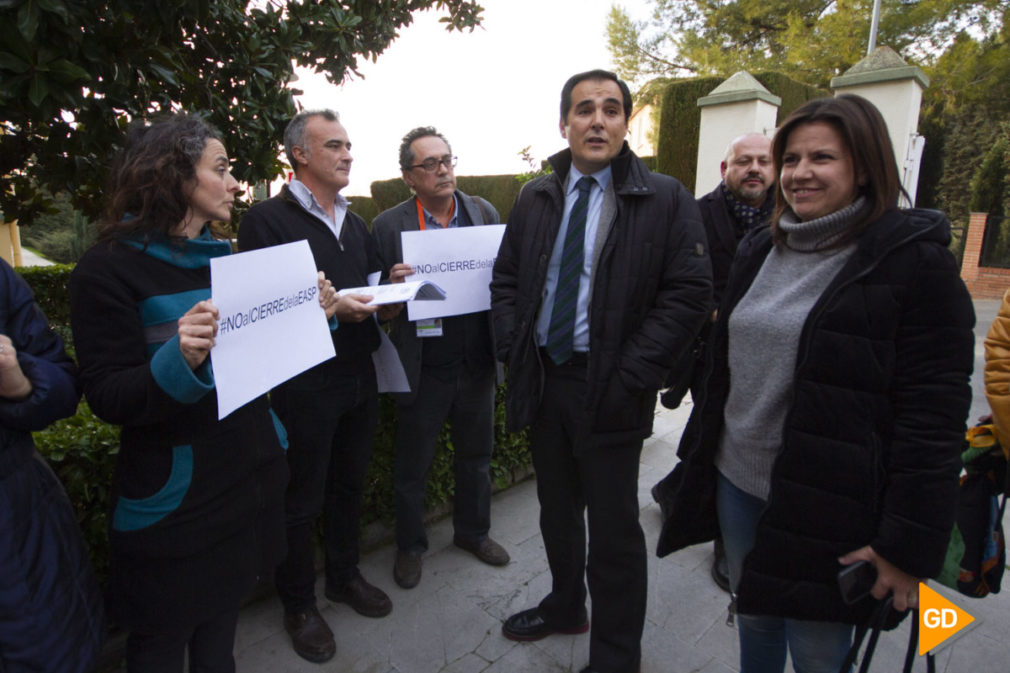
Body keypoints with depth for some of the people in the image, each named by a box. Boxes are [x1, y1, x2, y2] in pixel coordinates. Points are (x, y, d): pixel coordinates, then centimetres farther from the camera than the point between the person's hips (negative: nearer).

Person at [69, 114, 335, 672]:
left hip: (247, 473, 6)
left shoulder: (224, 255, 6)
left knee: (223, 610, 24)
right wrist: (180, 360, -35)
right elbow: (107, 397, -17)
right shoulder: (109, 269, -14)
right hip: (172, 497, -5)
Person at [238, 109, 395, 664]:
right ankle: (299, 605, 31)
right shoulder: (268, 219, -8)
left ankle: (344, 576, 41)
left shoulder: (355, 223, 16)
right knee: (301, 500, 9)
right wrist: (327, 306, -25)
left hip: (359, 378, 7)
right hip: (304, 385, -6)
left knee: (349, 484, 20)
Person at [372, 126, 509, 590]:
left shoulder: (484, 213, 4)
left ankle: (472, 531, 45)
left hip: (476, 363, 3)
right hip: (423, 369, -3)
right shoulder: (388, 226, -5)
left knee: (475, 457, 20)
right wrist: (393, 285, -25)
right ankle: (410, 546, 38)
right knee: (412, 466, 13)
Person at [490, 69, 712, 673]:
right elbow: (506, 279, 13)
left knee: (614, 528, 6)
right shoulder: (534, 199, 9)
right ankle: (565, 607, 47)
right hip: (541, 379, 5)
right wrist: (514, 349, -1)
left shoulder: (666, 199, -5)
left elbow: (690, 294, -11)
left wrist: (629, 377, -16)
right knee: (557, 509, 22)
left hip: (608, 392, -4)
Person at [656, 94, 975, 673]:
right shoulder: (761, 250, 7)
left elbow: (933, 415, -14)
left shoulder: (915, 260, -11)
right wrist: (698, 454, 14)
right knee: (754, 620, 22)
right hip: (736, 483, 6)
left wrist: (911, 544, -15)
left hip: (828, 507, -5)